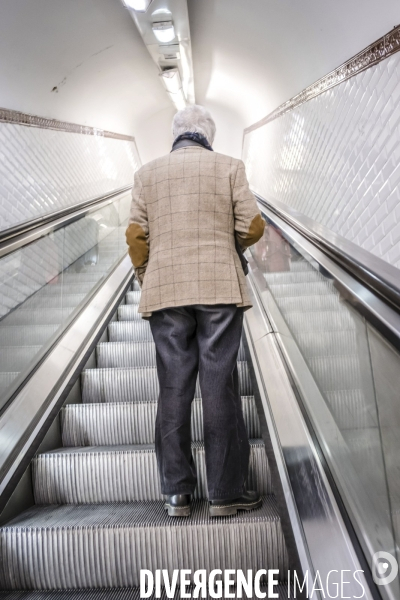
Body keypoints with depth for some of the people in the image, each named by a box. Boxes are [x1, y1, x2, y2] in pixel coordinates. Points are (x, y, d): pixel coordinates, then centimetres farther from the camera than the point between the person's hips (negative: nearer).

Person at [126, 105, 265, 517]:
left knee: (173, 391, 5)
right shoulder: (228, 167, 7)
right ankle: (225, 492, 9)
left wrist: (145, 281, 17)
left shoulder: (147, 173, 12)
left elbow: (136, 235, 4)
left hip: (165, 293, 2)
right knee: (220, 388, 2)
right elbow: (253, 226, 0)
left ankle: (177, 493, 11)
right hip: (220, 288, -1)